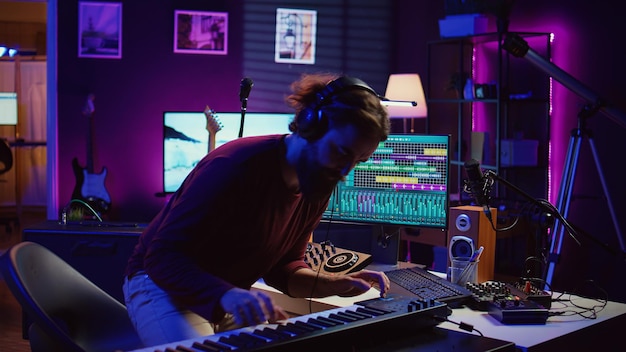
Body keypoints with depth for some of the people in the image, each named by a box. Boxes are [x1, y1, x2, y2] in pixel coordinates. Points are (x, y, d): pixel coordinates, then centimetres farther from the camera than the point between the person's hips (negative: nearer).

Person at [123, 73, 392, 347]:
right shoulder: (235, 167, -27)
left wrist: (335, 284, -12)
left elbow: (280, 268, 6)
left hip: (231, 299, 7)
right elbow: (162, 257, -29)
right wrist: (226, 294, -45)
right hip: (163, 286, -7)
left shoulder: (319, 186, -4)